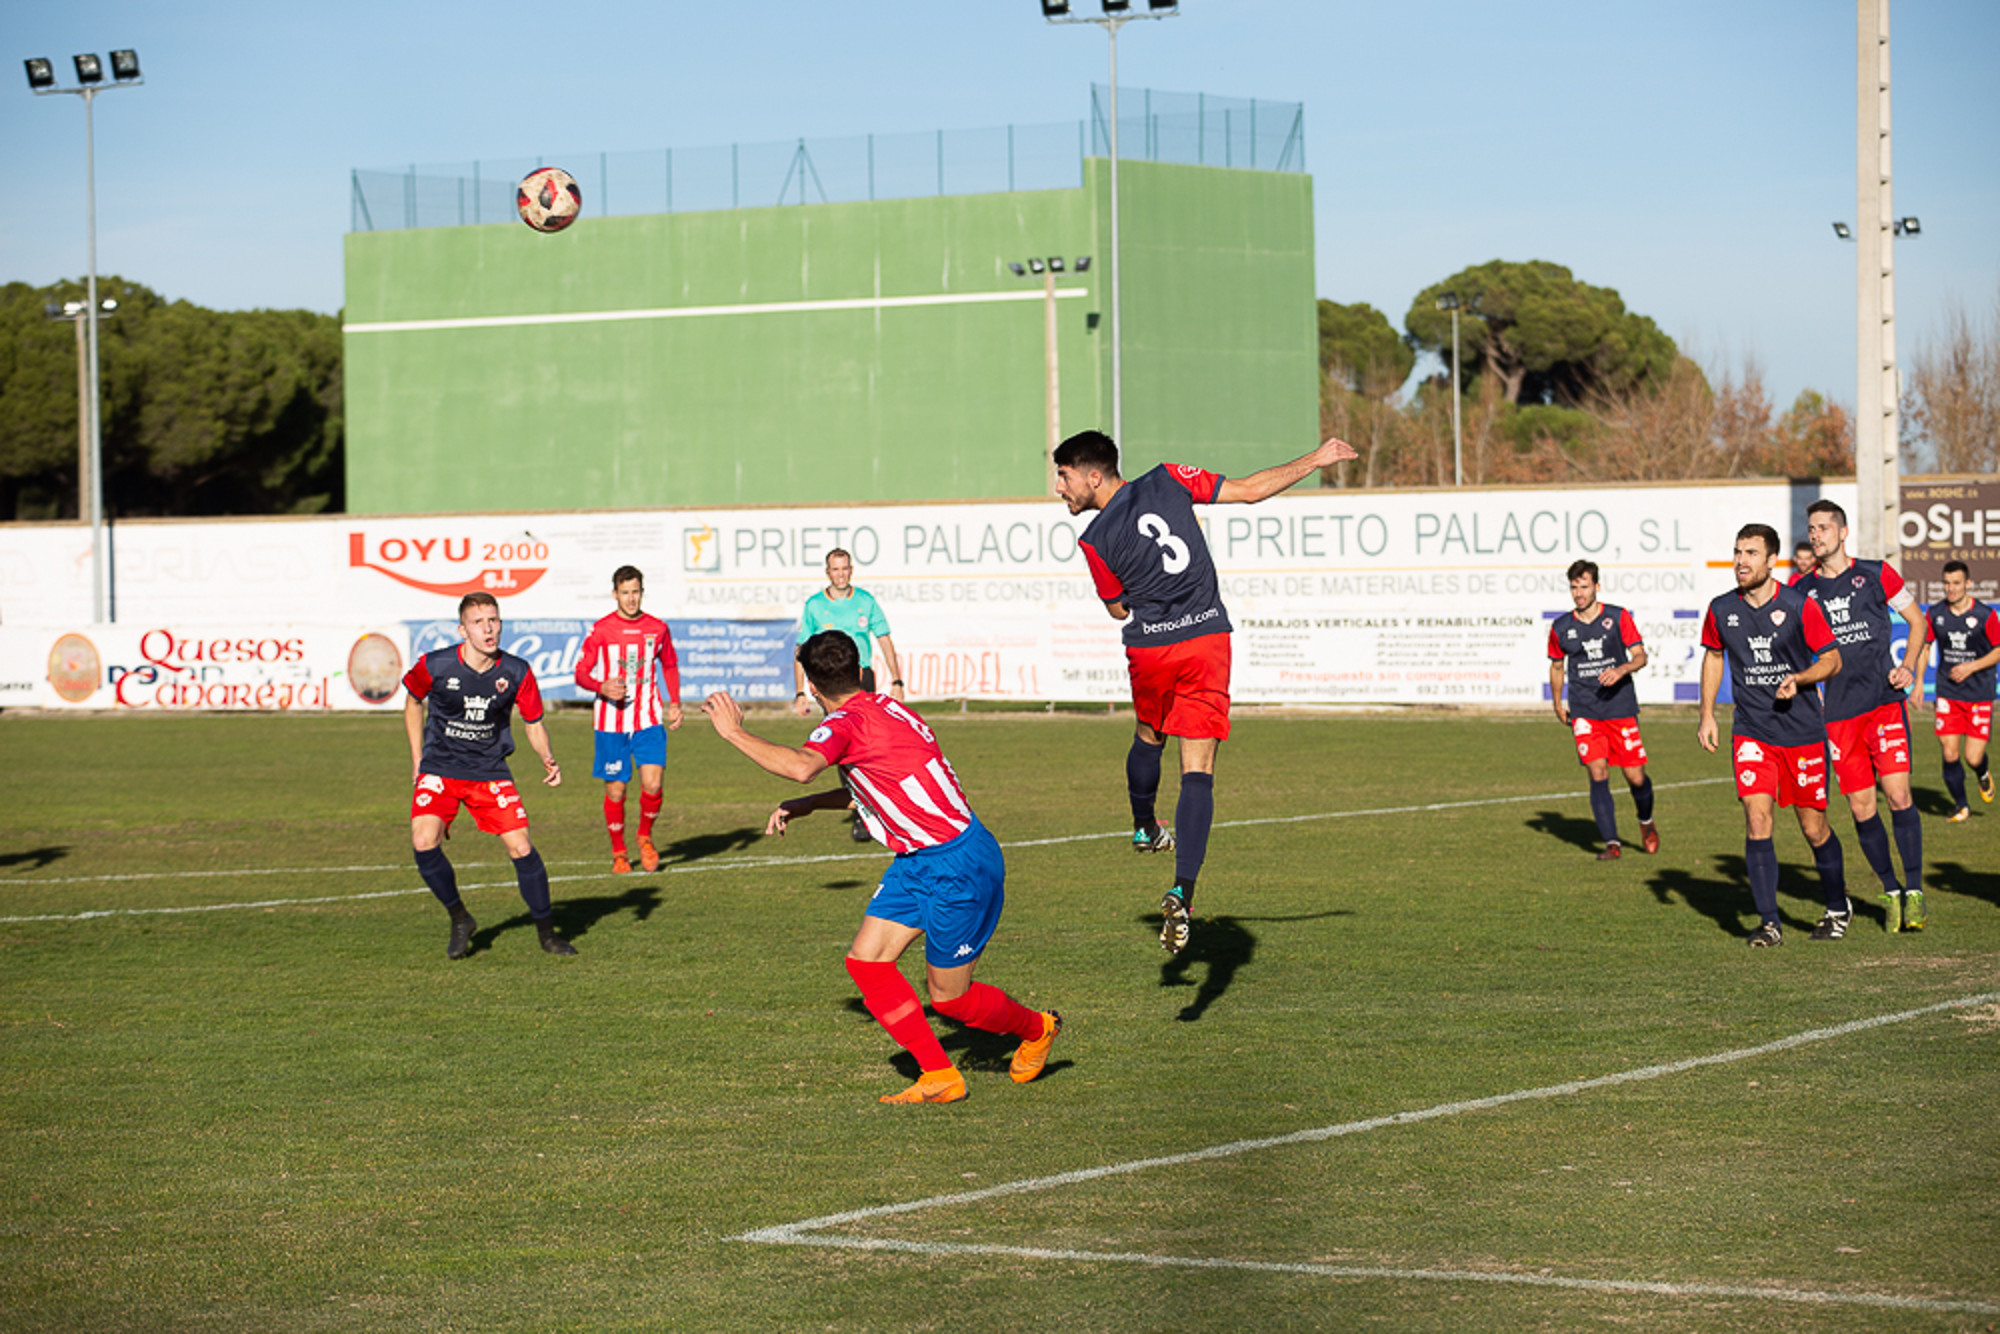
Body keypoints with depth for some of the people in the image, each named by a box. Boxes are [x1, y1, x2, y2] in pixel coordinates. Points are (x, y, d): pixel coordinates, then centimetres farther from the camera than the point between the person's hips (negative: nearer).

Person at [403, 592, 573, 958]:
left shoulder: (516, 673, -10)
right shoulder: (434, 666, -13)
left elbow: (533, 723, 3)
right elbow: (413, 700, 9)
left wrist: (548, 759, -16)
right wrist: (417, 758, 8)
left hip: (491, 772, 1)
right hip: (439, 769, -1)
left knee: (521, 848, -10)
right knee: (424, 842, -21)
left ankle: (546, 932, 9)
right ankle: (459, 920, 3)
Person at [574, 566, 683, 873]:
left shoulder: (658, 628, 6)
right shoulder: (600, 630, -2)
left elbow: (670, 666, 22)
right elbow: (581, 672, -2)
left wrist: (675, 703, 12)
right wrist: (602, 688, -22)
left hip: (649, 721, 1)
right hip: (611, 721, -1)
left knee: (653, 784, -13)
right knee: (615, 790, 1)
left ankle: (645, 836, 15)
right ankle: (618, 853, 20)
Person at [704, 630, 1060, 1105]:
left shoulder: (845, 723, -19)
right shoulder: (885, 709, 10)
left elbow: (800, 766, -40)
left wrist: (735, 732, -28)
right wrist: (805, 805, 19)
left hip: (958, 868, -9)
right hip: (920, 863, 9)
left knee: (949, 998, 5)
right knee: (866, 961, 4)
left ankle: (1036, 1028, 32)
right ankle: (939, 1076, 9)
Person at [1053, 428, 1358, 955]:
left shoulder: (1095, 540, -3)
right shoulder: (1168, 480, 1)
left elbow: (1119, 608, 10)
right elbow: (1249, 490, 2)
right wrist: (1315, 460, 14)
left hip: (1149, 650, 0)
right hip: (1207, 640, 0)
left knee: (1148, 739, 30)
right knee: (1197, 773, -4)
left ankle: (1145, 829, 52)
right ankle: (1182, 894, -16)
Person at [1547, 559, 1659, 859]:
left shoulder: (1618, 618, -1)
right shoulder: (1561, 628, 5)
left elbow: (1640, 656, -2)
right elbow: (1557, 666, 20)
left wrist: (1621, 670, -22)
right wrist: (1558, 705, 19)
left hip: (1621, 708, -1)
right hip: (1583, 710, 1)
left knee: (1635, 777, 1)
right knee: (1598, 774, -13)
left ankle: (1646, 822, 32)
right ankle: (1611, 843, -9)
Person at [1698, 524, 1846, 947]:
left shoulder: (1798, 607, -9)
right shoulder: (1722, 610, 1)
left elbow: (1832, 659, -1)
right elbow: (1713, 656, 18)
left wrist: (1799, 678, -19)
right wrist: (1707, 714, 12)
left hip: (1803, 732, -2)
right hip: (1751, 732, 2)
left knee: (1814, 828, 5)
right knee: (1757, 818, -14)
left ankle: (1838, 908, 30)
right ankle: (1769, 923, -10)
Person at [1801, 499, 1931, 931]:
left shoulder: (1876, 575, 2)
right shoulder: (1802, 591, 7)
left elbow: (1917, 620, 11)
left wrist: (1908, 666, -3)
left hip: (1884, 699, -2)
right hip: (1838, 712, 2)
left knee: (1898, 795, -12)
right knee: (1861, 807, 1)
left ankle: (1915, 891, -5)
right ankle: (1891, 892, 15)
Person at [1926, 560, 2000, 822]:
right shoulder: (1935, 614, -2)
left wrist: (1971, 667, -13)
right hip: (1947, 693, 2)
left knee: (1973, 758, -6)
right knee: (1950, 755, -6)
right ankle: (1961, 806, 16)